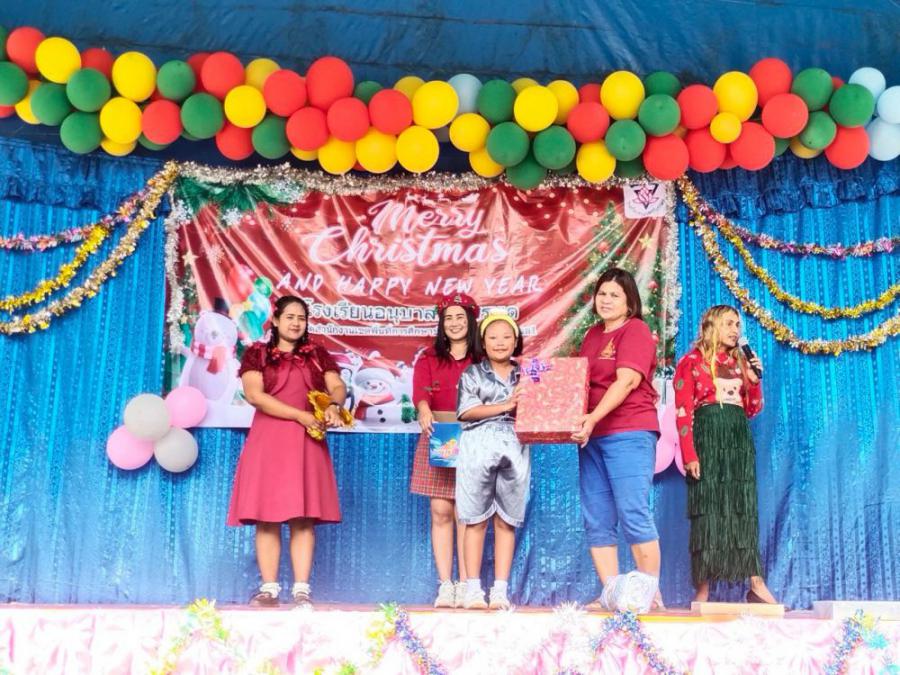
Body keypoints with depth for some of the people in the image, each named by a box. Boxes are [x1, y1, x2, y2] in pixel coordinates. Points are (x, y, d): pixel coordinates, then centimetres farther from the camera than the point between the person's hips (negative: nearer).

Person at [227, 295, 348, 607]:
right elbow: (254, 394, -7)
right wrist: (299, 415, -14)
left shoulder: (318, 354, 15)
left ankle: (301, 589, -3)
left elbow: (338, 386, 4)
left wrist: (333, 406, -21)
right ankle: (269, 588, 0)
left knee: (304, 517, -3)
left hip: (307, 441, 1)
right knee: (267, 517, -4)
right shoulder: (256, 354, 7)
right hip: (268, 441, -1)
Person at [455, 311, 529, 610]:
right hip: (478, 448, -2)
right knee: (476, 520, -1)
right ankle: (473, 589, 3)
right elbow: (466, 411, -2)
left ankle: (500, 590, 5)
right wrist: (505, 406, -9)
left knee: (506, 520, 2)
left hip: (514, 448, 2)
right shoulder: (473, 373, 10)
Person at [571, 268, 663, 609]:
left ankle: (651, 594, -2)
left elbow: (627, 380, -14)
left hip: (629, 433, -7)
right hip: (593, 437, 8)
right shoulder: (592, 334, 20)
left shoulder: (635, 329, -2)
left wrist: (593, 417, -24)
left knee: (633, 514, -10)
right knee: (597, 520, 3)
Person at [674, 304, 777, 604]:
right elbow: (683, 412, -6)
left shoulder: (739, 362, 17)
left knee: (744, 508, 3)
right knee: (706, 509, -4)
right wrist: (689, 454, -15)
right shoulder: (691, 362, 2)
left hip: (739, 437, 5)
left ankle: (756, 585, 4)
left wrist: (754, 380, 2)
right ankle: (703, 589, -1)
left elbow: (752, 410, 18)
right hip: (706, 436, -5)